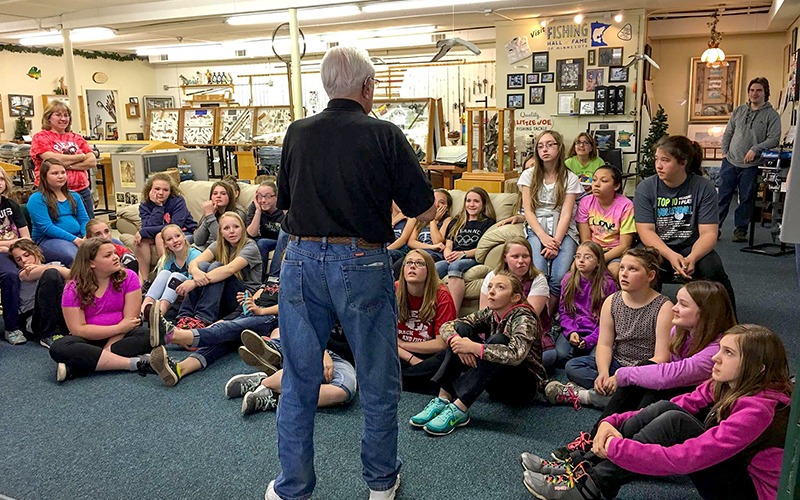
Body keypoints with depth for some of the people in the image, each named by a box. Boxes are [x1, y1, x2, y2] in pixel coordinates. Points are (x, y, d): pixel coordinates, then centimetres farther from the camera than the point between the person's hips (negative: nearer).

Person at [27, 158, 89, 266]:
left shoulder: (74, 196, 20)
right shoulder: (37, 199, 1)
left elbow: (84, 220, 14)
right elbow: (46, 227, -11)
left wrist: (86, 236, -10)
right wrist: (75, 240, -20)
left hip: (78, 237, 6)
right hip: (48, 240, -6)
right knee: (76, 255, -41)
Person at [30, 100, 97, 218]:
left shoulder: (77, 138, 15)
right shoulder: (40, 138, 2)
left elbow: (93, 161, 3)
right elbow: (52, 159, -14)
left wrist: (68, 165, -10)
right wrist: (81, 157, -3)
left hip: (81, 191, 4)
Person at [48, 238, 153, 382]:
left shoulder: (128, 277, -8)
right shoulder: (73, 289, -8)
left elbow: (130, 319, -12)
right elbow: (78, 329, -14)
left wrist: (107, 349, -21)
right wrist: (119, 328, -20)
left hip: (120, 337, 0)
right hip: (89, 339, 0)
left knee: (146, 334, -31)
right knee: (59, 348, -30)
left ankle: (75, 368, -31)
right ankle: (135, 363, -35)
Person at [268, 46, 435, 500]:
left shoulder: (297, 134, 4)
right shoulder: (385, 136, -6)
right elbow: (426, 210, -4)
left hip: (302, 260, 3)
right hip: (362, 263, -3)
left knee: (299, 381, 14)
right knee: (378, 381, 14)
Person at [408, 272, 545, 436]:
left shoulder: (523, 318, -19)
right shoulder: (489, 314, -1)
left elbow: (516, 354, -39)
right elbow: (447, 326, -5)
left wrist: (473, 347, -38)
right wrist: (457, 342, -27)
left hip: (525, 384, -6)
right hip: (496, 381, 6)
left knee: (498, 341, -34)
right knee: (461, 328, -12)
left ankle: (459, 409, -37)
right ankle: (443, 399, -24)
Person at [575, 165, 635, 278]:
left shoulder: (626, 205, -11)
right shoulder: (585, 202, -2)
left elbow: (624, 245, -11)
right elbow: (586, 239, -1)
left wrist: (601, 259, -25)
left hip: (616, 251, -2)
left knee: (614, 270, -33)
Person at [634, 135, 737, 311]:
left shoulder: (704, 187, -4)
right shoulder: (645, 188, -4)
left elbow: (708, 233, -9)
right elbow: (646, 231, -11)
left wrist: (691, 258, -30)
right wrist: (671, 256, -28)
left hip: (692, 248, 1)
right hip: (658, 250, 0)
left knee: (711, 268, -30)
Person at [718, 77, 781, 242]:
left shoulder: (772, 115, -1)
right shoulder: (738, 111, 11)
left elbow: (774, 139, -8)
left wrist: (755, 149, -19)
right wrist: (725, 151, 4)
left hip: (751, 166, -3)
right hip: (730, 161, 3)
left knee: (746, 199, 4)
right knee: (723, 196, 3)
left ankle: (741, 229, 15)